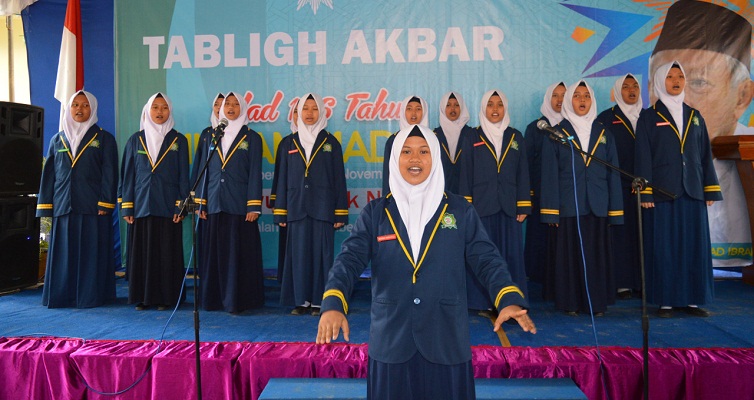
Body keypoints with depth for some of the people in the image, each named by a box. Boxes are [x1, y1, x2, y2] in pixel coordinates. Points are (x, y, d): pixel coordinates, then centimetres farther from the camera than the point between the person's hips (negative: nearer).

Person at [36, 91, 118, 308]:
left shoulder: (104, 139, 6)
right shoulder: (57, 140, 16)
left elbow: (110, 174, -1)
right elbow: (49, 175, 14)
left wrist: (105, 204, -10)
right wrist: (46, 207, 6)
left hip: (93, 208, -3)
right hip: (63, 207, 3)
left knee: (91, 253, -1)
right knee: (63, 253, 4)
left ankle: (90, 295, 6)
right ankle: (61, 295, 12)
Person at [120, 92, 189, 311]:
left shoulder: (178, 141, 7)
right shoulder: (135, 140, 10)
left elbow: (183, 176, 3)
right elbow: (127, 175, 9)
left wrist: (181, 206, -5)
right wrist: (126, 207, 2)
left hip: (168, 207, -1)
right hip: (141, 206, 1)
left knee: (167, 253, 0)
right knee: (141, 252, 3)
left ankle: (166, 297, 8)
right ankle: (142, 297, 12)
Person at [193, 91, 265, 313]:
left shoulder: (251, 138, 4)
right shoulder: (210, 137, 13)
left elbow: (255, 174, -1)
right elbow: (203, 171, 12)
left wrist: (254, 206, -9)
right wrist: (200, 202, 5)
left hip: (239, 205, -3)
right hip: (214, 205, 3)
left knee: (240, 253, -2)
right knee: (214, 252, 6)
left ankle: (238, 299, 6)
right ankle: (214, 297, 15)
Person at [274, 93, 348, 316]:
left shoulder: (331, 143, 7)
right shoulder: (288, 143, 11)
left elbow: (339, 179, 4)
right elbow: (283, 179, 10)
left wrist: (340, 213, -3)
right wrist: (280, 212, 4)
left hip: (322, 209, -1)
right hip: (296, 209, 2)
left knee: (321, 253, 0)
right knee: (298, 254, 3)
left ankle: (319, 300, 9)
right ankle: (301, 300, 12)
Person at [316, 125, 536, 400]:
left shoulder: (460, 211, 4)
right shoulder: (375, 212, 4)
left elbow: (486, 259, -3)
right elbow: (350, 259, -6)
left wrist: (510, 300, -21)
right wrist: (333, 304, -24)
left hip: (447, 340, 0)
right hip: (391, 340, 0)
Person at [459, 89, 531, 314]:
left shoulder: (515, 137, 11)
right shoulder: (473, 139, 6)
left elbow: (523, 174, 9)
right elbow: (466, 175, 3)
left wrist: (523, 206, 2)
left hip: (509, 207, 2)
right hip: (482, 207, -1)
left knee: (512, 254, 0)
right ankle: (484, 302, 10)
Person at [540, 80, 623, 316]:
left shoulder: (604, 134, 13)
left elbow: (613, 174, 11)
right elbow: (550, 174, 0)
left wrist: (615, 210, 4)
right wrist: (551, 210, -7)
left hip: (597, 206, 3)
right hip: (568, 206, -2)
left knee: (597, 254, 5)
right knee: (570, 253, 1)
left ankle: (597, 302, 15)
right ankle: (570, 302, 10)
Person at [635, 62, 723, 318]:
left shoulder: (694, 116, 14)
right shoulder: (648, 117, 3)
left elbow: (705, 154, 13)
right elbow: (643, 157, -3)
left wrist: (710, 189, 6)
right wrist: (644, 193, -11)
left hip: (692, 191, 4)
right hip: (662, 191, -4)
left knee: (695, 244, 4)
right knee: (663, 246, -3)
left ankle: (692, 299, 14)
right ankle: (665, 301, 5)